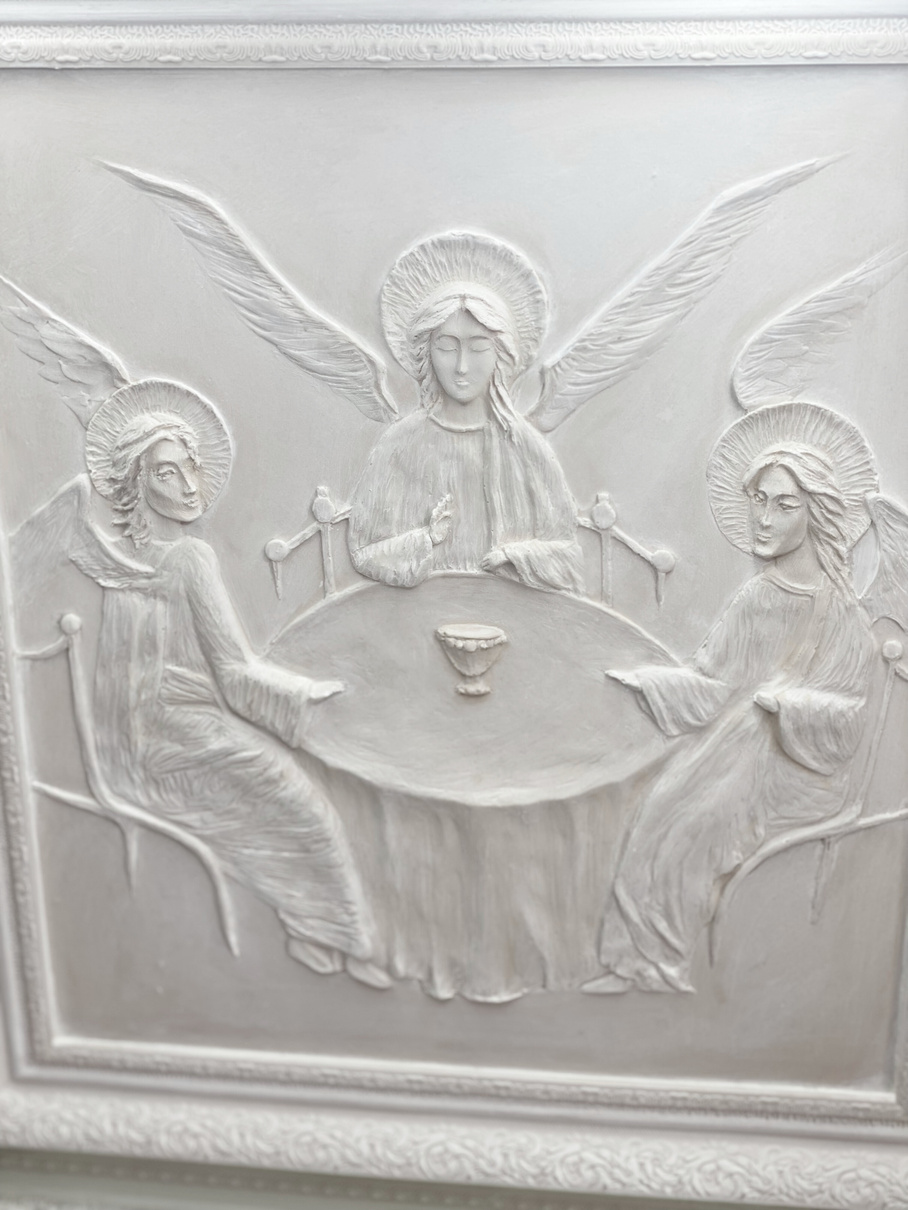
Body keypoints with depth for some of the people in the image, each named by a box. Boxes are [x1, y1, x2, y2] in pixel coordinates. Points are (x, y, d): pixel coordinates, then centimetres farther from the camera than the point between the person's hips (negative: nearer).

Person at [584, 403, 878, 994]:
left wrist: (783, 704, -25)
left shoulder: (839, 613, -11)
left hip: (799, 768, -5)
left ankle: (655, 958, -2)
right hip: (730, 744, 5)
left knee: (702, 818, -20)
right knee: (662, 806, -14)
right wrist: (639, 679, -3)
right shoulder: (755, 599, 3)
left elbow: (845, 714, -11)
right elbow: (712, 684, 4)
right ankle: (637, 958, -4)